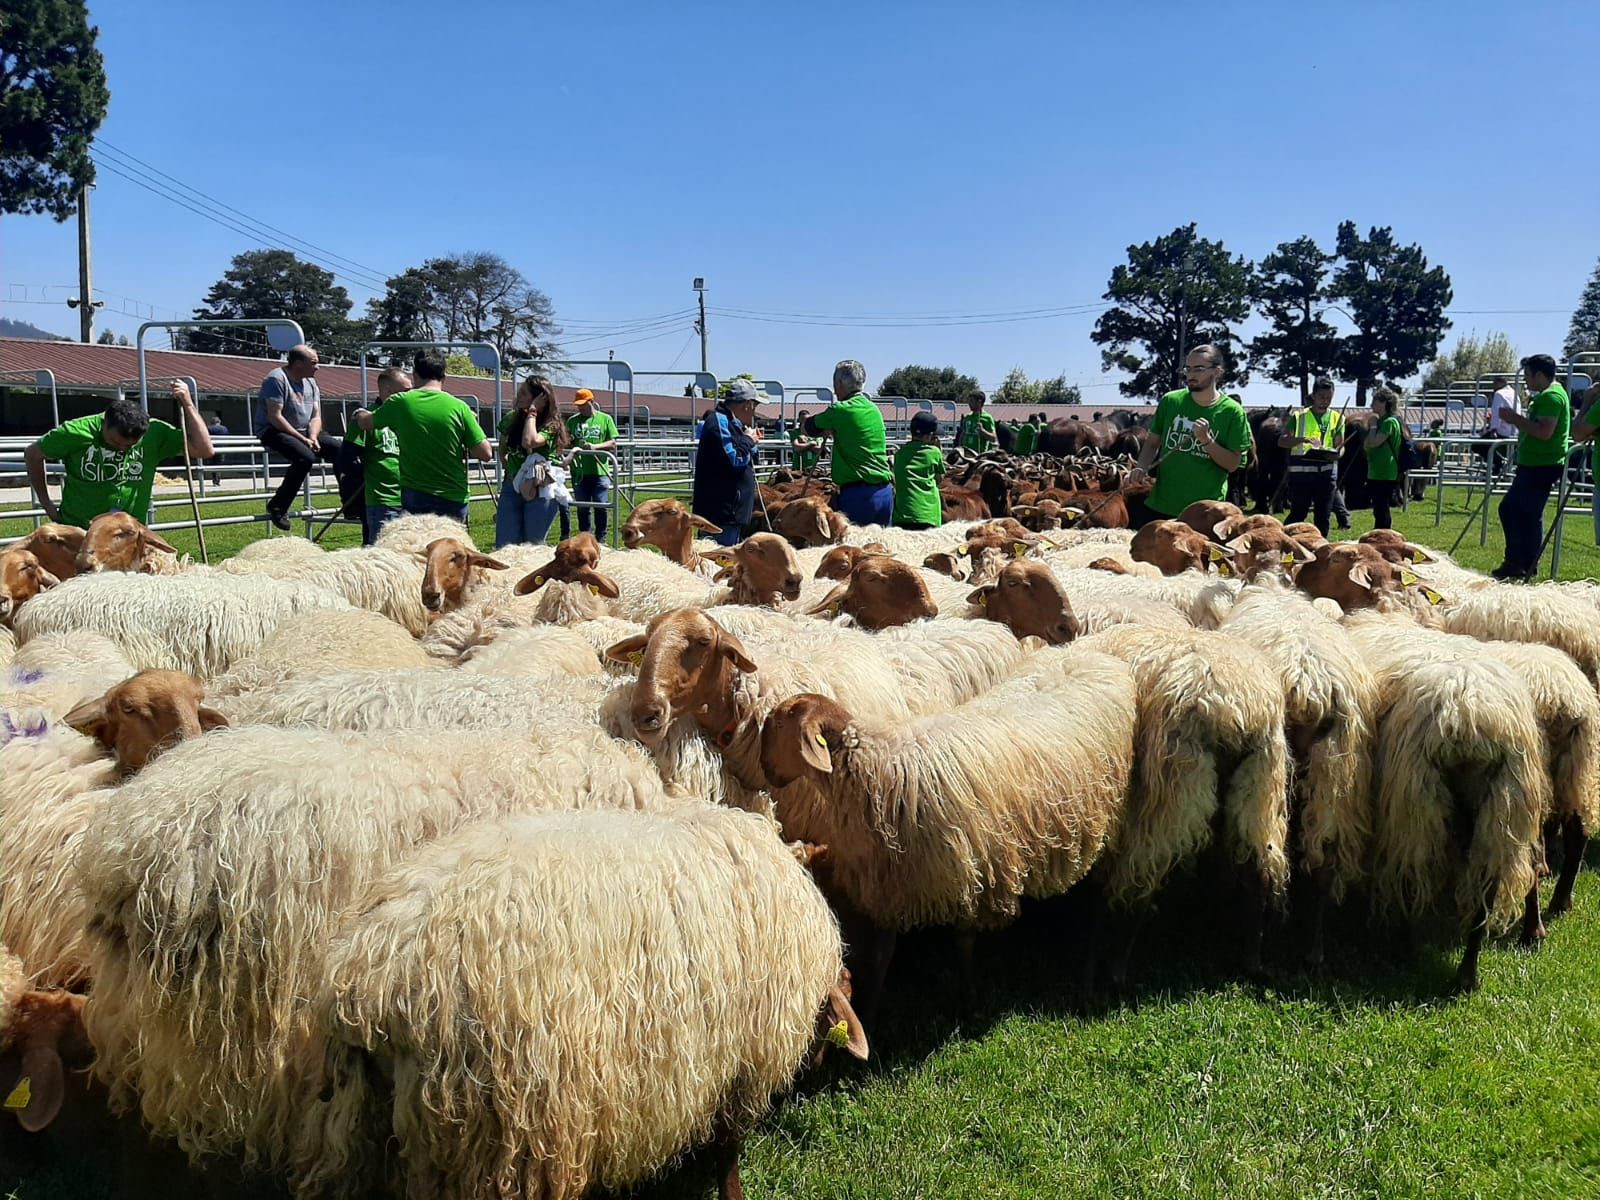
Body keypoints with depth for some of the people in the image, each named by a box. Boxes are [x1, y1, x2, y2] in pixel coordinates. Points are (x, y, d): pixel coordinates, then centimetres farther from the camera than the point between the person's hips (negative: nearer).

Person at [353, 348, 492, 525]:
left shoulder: (400, 402, -3)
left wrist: (360, 414, 39)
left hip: (415, 498, 0)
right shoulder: (459, 407, -7)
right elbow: (485, 453, -7)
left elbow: (367, 423, 16)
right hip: (454, 498, 0)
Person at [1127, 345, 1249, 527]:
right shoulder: (1170, 401, 2)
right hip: (1159, 505, 2)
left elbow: (1233, 464, -3)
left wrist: (1207, 440, -18)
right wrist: (1142, 468, -9)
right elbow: (1152, 443, 10)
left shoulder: (1231, 411, -4)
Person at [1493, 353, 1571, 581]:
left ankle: (1527, 567, -2)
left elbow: (1544, 432, -26)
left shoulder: (1551, 396, -14)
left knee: (1529, 514, -8)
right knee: (1509, 509, 14)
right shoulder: (1545, 396, 19)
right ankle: (1514, 562, 20)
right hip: (1532, 464, 11)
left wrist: (1516, 419, -17)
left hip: (1542, 466, -11)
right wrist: (1518, 422, 14)